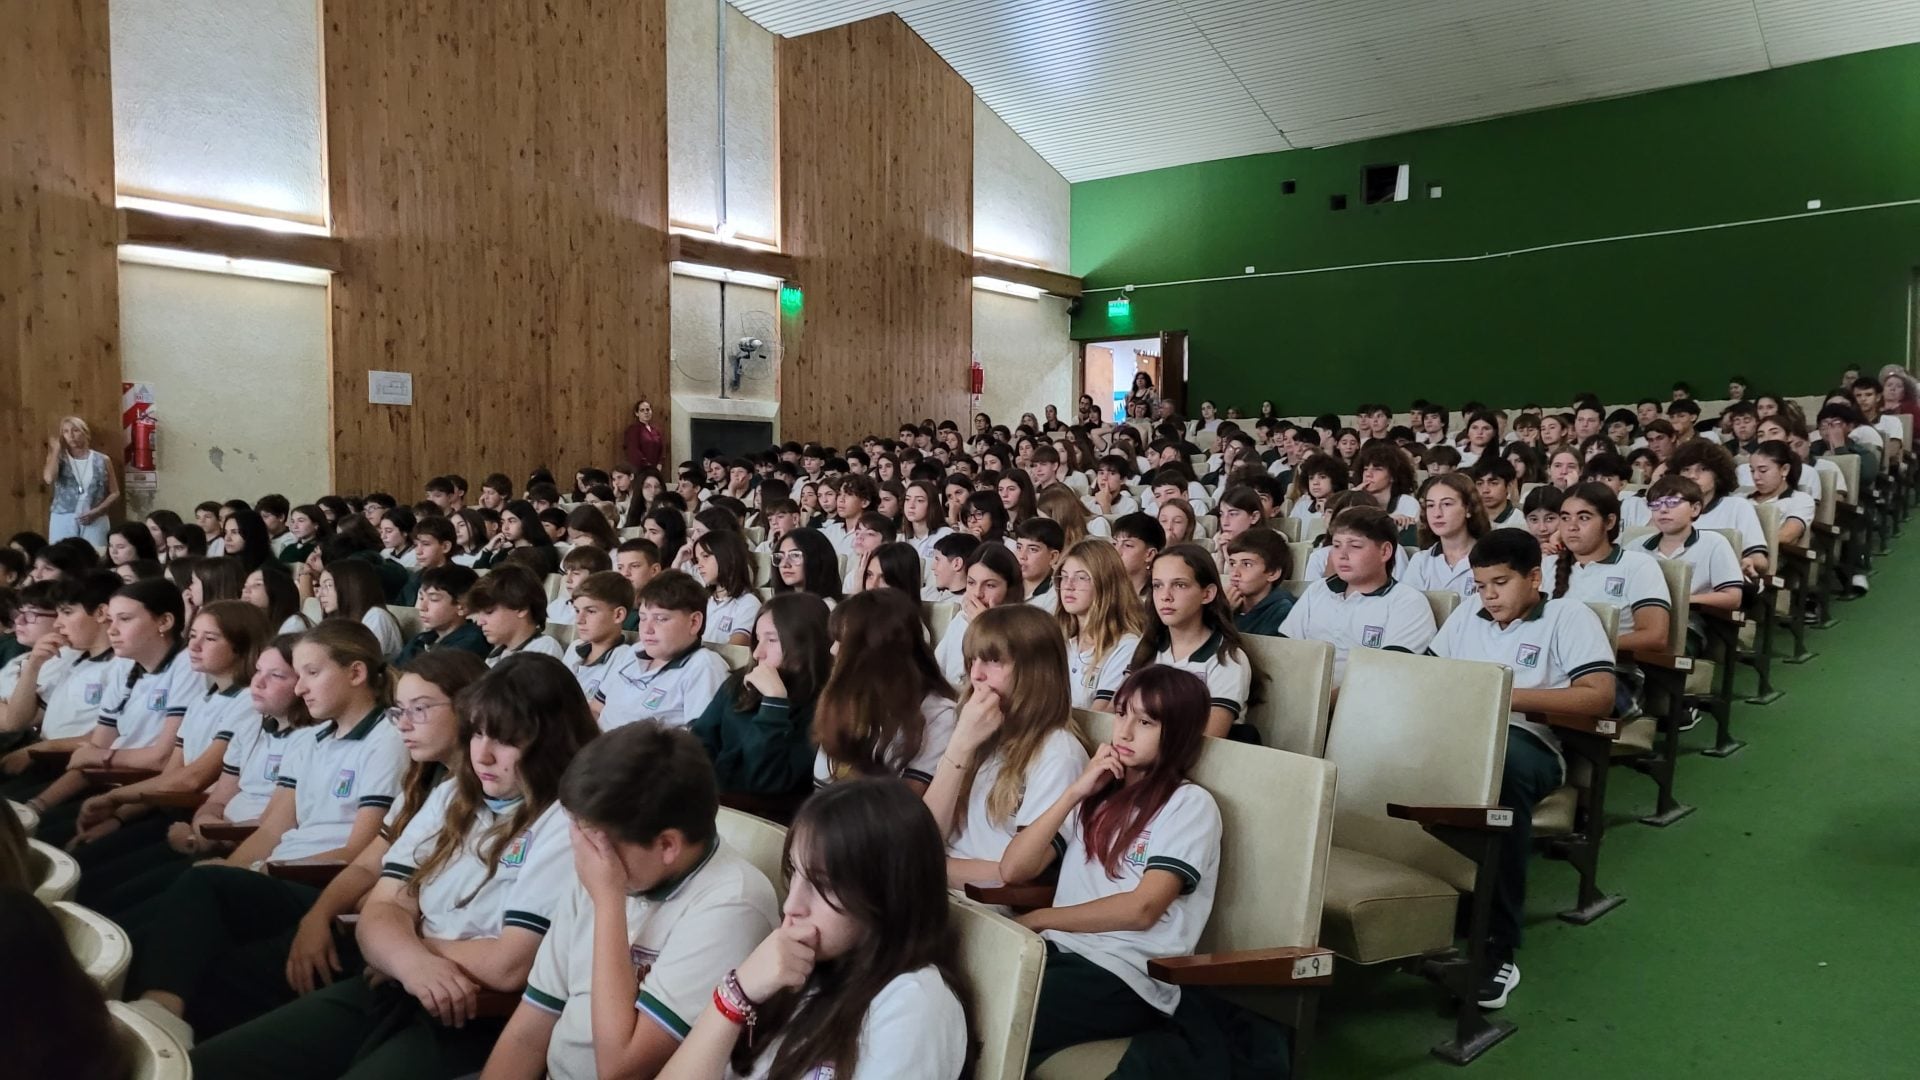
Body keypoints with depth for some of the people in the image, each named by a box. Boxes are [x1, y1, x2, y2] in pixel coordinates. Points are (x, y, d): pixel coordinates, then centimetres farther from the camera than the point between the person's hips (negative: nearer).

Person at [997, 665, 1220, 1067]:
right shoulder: (1096, 793, 19)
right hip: (1058, 951, 5)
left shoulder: (1190, 804, 1)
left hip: (1127, 976, -5)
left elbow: (1142, 908, -12)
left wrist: (1038, 920, -4)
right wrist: (1074, 793, 1)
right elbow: (1013, 871, 8)